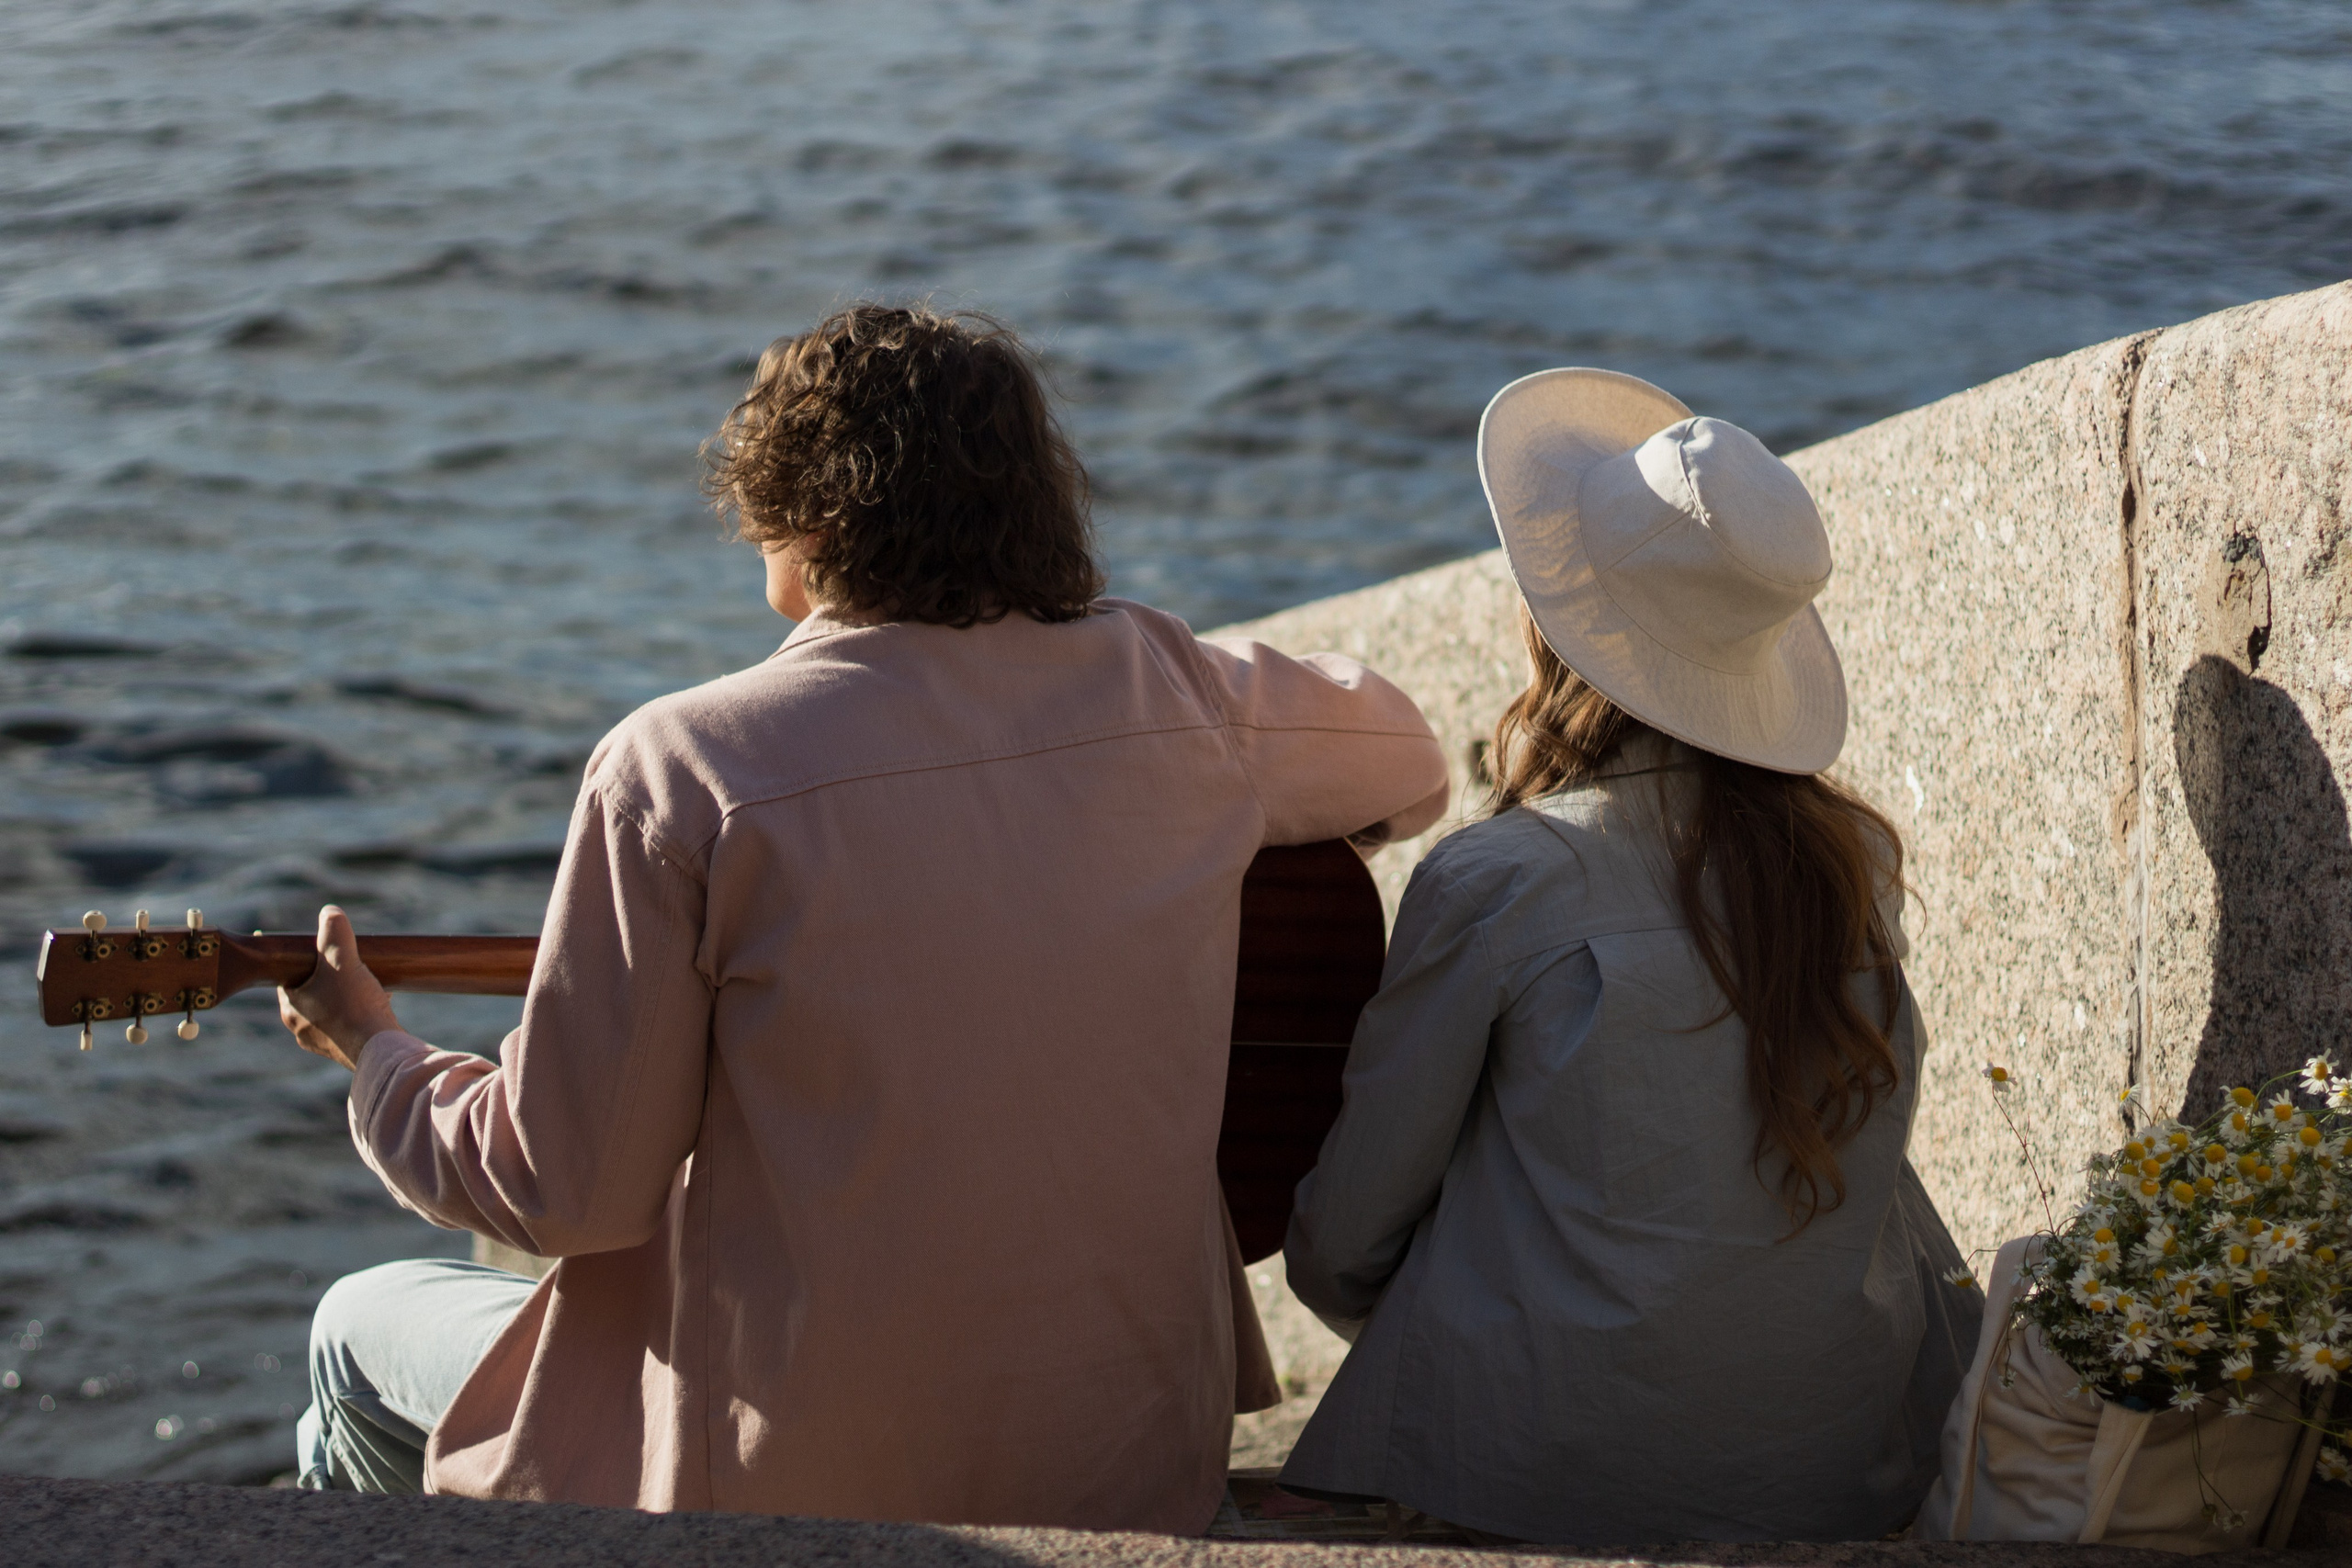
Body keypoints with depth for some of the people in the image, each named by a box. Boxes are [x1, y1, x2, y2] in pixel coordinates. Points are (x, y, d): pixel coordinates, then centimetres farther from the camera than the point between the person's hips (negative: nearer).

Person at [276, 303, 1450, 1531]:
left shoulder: (679, 770, -18)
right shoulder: (1165, 693, -6)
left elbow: (568, 1190, -13)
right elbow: (1409, 765, 16)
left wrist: (375, 1057, 6)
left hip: (801, 1482, -5)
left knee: (361, 1326, 24)